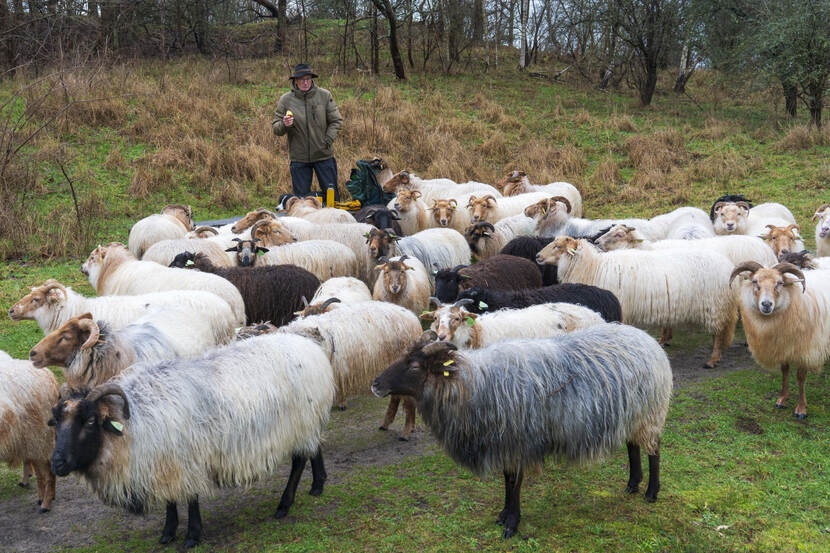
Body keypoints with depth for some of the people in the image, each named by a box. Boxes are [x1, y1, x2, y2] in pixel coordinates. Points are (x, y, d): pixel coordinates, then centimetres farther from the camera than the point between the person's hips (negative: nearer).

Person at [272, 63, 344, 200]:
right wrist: (284, 125, -22)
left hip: (324, 156, 0)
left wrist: (328, 141, -7)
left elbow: (336, 120, 4)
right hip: (299, 158, 0)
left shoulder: (324, 95, -1)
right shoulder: (285, 99, -2)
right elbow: (275, 129, 1)